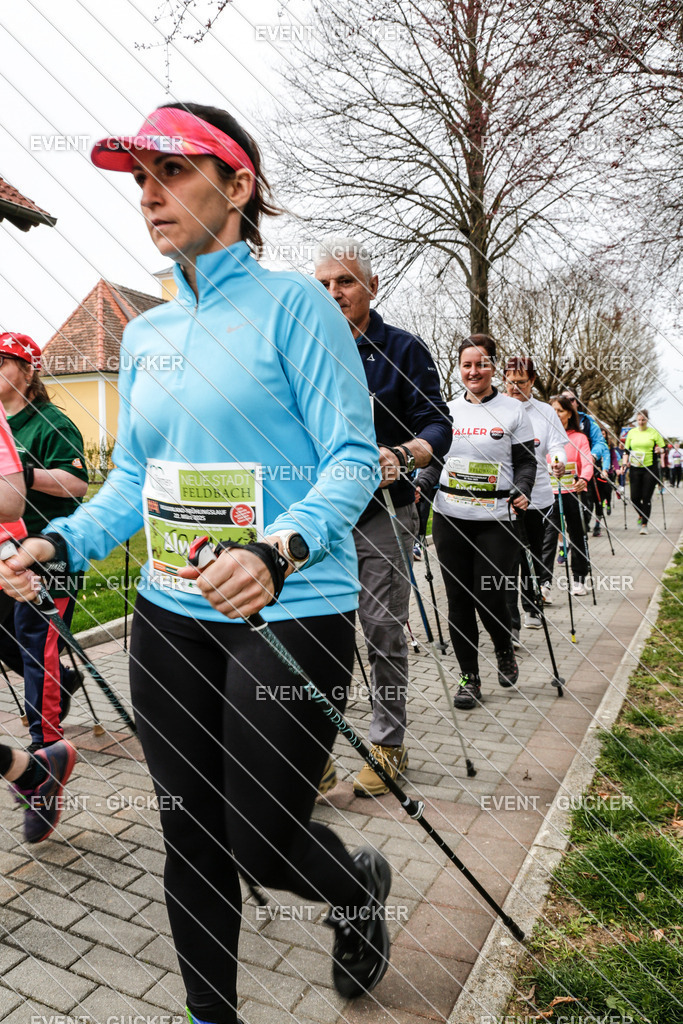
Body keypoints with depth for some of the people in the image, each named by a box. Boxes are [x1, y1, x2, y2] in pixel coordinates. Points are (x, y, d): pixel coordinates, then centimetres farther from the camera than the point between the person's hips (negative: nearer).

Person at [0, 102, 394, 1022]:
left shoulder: (292, 303, -7)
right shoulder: (144, 334, 13)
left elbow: (354, 458, -13)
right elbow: (132, 478, 15)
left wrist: (278, 550, -30)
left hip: (290, 613, -6)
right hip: (169, 616, 6)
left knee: (264, 846, 3)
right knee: (190, 838, 15)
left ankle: (362, 886, 40)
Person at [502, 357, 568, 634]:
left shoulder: (545, 412, 8)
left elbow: (556, 444, 4)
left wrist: (557, 458, -18)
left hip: (538, 496, 2)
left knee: (533, 553, 15)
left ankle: (532, 607, 35)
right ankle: (511, 621, -6)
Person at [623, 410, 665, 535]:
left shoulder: (654, 432, 2)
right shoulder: (631, 432, 8)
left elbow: (663, 448, 8)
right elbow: (626, 450, 15)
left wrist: (659, 450, -14)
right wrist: (625, 462, 1)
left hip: (650, 468, -2)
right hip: (635, 469, 2)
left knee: (646, 498, -4)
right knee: (634, 498, -1)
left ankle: (644, 524, 5)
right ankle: (641, 515, 30)